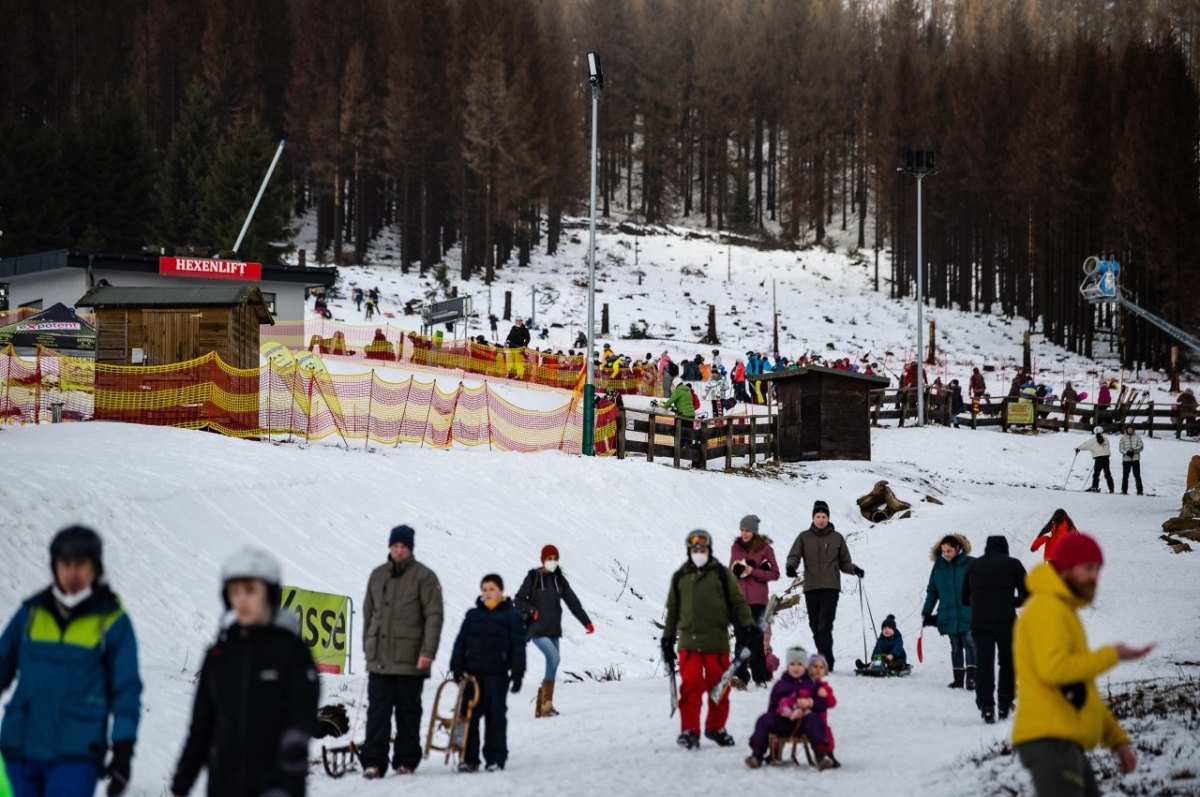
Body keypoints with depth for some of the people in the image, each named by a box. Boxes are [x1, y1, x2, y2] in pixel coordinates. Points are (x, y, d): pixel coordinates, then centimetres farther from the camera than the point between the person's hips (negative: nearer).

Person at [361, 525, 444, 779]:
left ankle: (406, 761, 12)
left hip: (410, 659, -3)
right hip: (379, 659, 3)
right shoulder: (378, 575, 12)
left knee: (408, 711, 5)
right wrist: (368, 647, 16)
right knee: (378, 711, -2)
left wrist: (428, 652, -14)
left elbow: (434, 616, -7)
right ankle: (373, 762, -4)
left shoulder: (423, 576, -2)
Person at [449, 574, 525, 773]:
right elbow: (461, 642, 11)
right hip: (473, 672, 3)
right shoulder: (473, 615, 11)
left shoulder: (511, 616, 2)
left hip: (497, 674, -3)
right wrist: (457, 667, 1)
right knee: (470, 715, 2)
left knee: (496, 716, 0)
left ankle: (496, 759, 5)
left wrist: (517, 673, -7)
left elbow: (518, 645, -1)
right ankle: (469, 758, 7)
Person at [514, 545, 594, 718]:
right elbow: (519, 600, -1)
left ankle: (541, 708, 12)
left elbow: (573, 602, 10)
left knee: (552, 664, 4)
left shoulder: (559, 579, 9)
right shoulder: (534, 578, -4)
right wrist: (533, 611, -16)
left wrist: (587, 622, 6)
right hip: (537, 630, -5)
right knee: (553, 658, -23)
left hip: (553, 630, 5)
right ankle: (547, 703, -18)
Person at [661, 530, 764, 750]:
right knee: (691, 686, -10)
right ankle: (689, 730, -6)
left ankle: (716, 728, 21)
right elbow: (672, 610, 19)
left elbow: (738, 602, 6)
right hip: (689, 643, 0)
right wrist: (668, 639, 19)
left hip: (717, 642, 0)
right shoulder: (680, 578, 12)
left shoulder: (722, 574, 6)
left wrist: (748, 628, -4)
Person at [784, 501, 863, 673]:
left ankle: (826, 662, -18)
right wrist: (791, 566, -19)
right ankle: (824, 660, 14)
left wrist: (854, 569, -6)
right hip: (811, 587, 2)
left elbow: (844, 562, 14)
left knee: (825, 625, -15)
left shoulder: (837, 538, 10)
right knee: (815, 626, 5)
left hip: (830, 588, -2)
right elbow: (794, 555, 3)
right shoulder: (804, 537, 10)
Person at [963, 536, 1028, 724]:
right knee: (1007, 663, 15)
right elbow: (1026, 596, 5)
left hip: (979, 622, 1)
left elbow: (965, 599, 22)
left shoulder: (973, 566, 16)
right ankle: (1005, 705, 14)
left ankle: (986, 705, -17)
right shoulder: (1012, 564, 8)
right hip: (1005, 622, -1)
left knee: (983, 664, -2)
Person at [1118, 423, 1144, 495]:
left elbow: (1141, 446, -1)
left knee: (1137, 475, -2)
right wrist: (1127, 452, -17)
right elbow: (1121, 448, 0)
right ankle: (1124, 490, 13)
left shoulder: (1137, 437, 3)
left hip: (1135, 459, -1)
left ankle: (1139, 490, 2)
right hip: (1126, 459, 1)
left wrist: (1133, 451, -15)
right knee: (1125, 476, 4)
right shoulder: (1123, 437, 4)